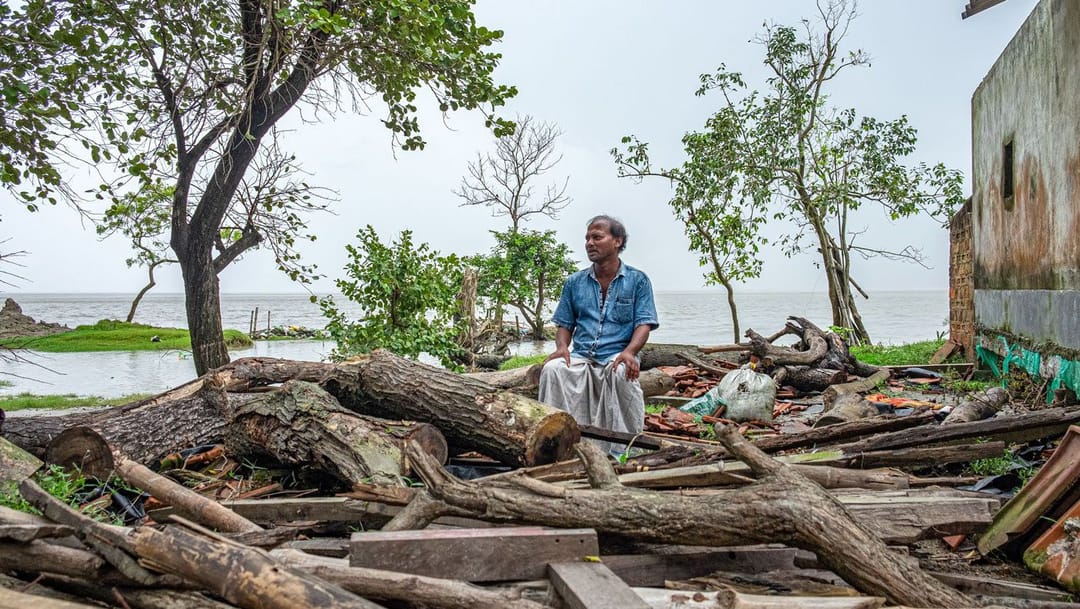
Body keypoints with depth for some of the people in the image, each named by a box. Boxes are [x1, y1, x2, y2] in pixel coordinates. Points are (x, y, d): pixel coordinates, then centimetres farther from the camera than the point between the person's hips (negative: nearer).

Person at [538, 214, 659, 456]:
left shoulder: (637, 280, 8)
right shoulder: (575, 282, 16)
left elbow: (644, 324, -1)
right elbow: (565, 324, 17)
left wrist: (629, 351, -20)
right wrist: (562, 347, -6)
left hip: (617, 356, -3)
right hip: (581, 357, 3)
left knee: (623, 373, -38)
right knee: (552, 369, -29)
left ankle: (622, 449, -30)